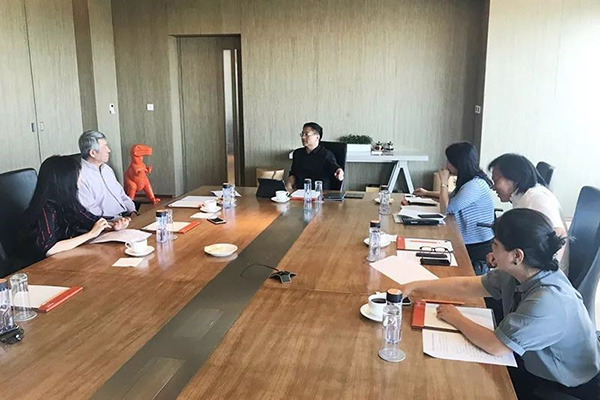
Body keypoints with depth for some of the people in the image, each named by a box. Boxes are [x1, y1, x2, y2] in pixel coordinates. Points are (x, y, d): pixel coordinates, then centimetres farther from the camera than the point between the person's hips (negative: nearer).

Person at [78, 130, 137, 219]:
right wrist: (120, 219, -18)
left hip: (126, 216, 8)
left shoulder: (106, 168, 17)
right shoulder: (80, 176, -12)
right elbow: (90, 212, -17)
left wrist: (132, 211, 5)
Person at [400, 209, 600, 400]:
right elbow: (467, 286, -2)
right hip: (535, 363, 6)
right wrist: (416, 286, -2)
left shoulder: (548, 301, -36)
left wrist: (456, 319, -14)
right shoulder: (516, 273, -14)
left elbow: (495, 346, -29)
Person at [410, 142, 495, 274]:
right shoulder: (470, 181, 9)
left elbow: (446, 208, -21)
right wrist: (427, 193, 33)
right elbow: (452, 196, 32)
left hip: (478, 248, -10)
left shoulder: (475, 185, -24)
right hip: (470, 244, 10)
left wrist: (444, 183, -9)